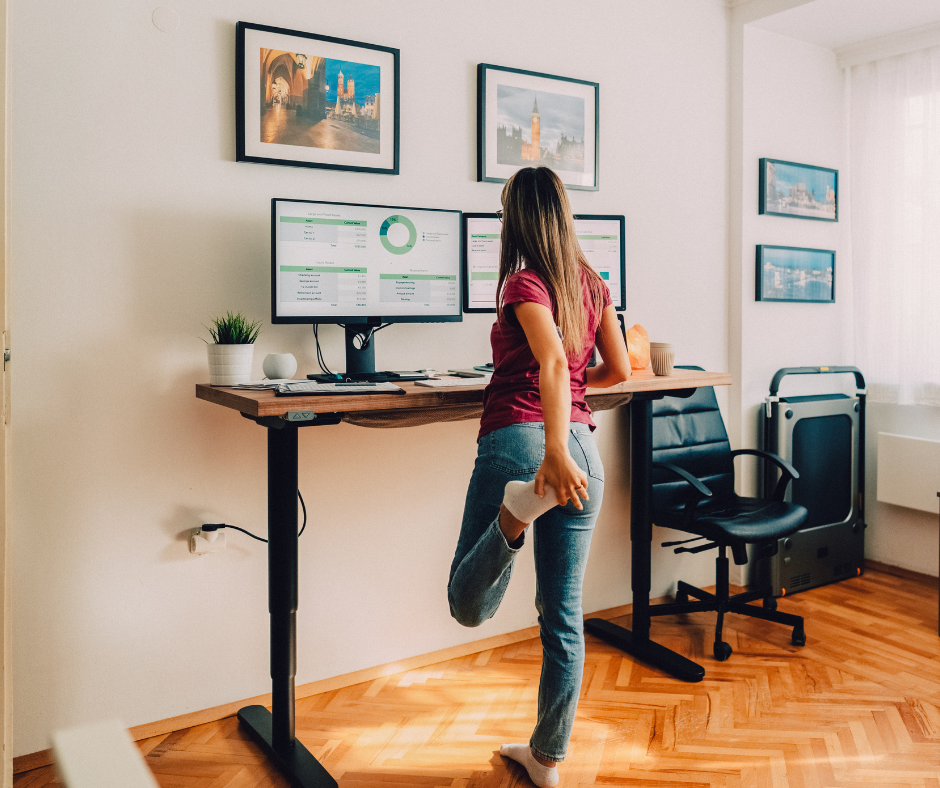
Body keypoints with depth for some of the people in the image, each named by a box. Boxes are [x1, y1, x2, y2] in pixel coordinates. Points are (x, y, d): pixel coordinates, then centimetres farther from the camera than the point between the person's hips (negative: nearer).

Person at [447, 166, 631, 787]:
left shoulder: (524, 282, -5)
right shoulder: (593, 284, 12)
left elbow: (552, 361, -22)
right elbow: (619, 369, 17)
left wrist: (554, 451, -32)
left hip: (517, 439, -5)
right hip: (583, 447, 6)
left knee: (469, 607, 4)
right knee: (564, 615, 13)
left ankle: (517, 511, -25)